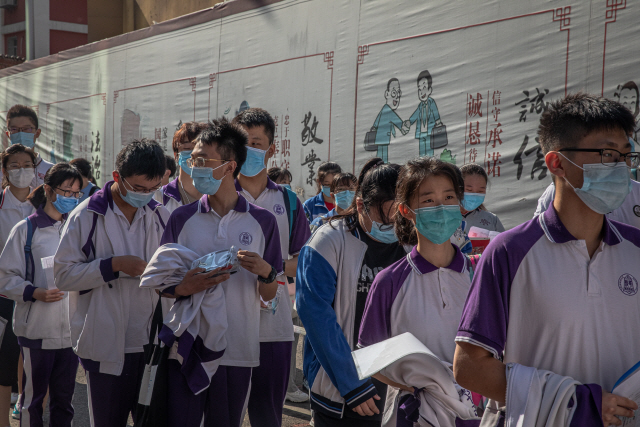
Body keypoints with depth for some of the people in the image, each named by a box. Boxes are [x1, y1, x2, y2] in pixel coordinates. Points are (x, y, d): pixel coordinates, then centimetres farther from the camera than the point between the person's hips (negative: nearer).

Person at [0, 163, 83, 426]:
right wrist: (34, 292, -20)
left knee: (64, 396, 11)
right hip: (37, 328, -4)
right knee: (34, 395, 6)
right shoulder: (26, 230, -3)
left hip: (71, 329, 4)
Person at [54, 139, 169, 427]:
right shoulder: (86, 216, -5)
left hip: (151, 343, 4)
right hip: (107, 346, -3)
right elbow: (63, 275, -9)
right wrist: (114, 265, -18)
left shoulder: (161, 217, 7)